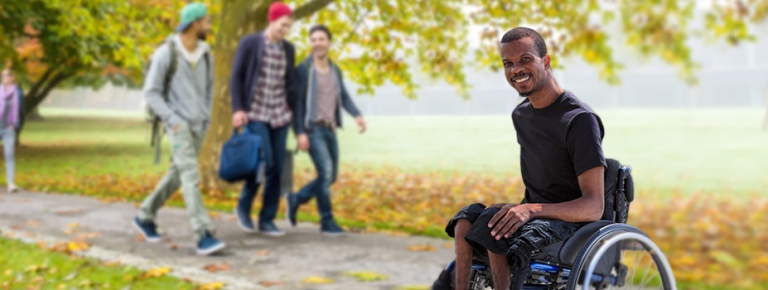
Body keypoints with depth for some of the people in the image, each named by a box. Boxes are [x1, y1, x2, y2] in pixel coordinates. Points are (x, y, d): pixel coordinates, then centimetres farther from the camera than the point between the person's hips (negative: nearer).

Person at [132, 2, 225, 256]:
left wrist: (207, 118, 9)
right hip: (178, 125, -7)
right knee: (191, 177, -18)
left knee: (177, 175, 13)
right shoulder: (165, 53, -11)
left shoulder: (206, 54, 7)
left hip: (199, 126, 7)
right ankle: (204, 236, -23)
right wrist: (172, 120, -17)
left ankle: (145, 216, 32)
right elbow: (151, 93, -9)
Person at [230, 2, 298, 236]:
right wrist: (237, 109, -14)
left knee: (277, 168, 0)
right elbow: (236, 77, -6)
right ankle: (243, 206, 8)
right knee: (264, 162, -16)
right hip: (255, 113, -5)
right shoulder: (249, 43, -5)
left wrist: (293, 113, 11)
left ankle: (267, 220, 10)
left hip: (279, 115, 5)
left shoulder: (288, 49, 9)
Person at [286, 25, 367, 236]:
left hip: (330, 130, 7)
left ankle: (296, 200, 29)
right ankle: (327, 222, -6)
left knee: (331, 177, 9)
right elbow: (297, 102, -8)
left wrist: (357, 115, -8)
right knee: (326, 171, -17)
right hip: (312, 129, -7)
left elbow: (344, 97, 11)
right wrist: (300, 133, -15)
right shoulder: (304, 69, -5)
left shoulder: (335, 70, 14)